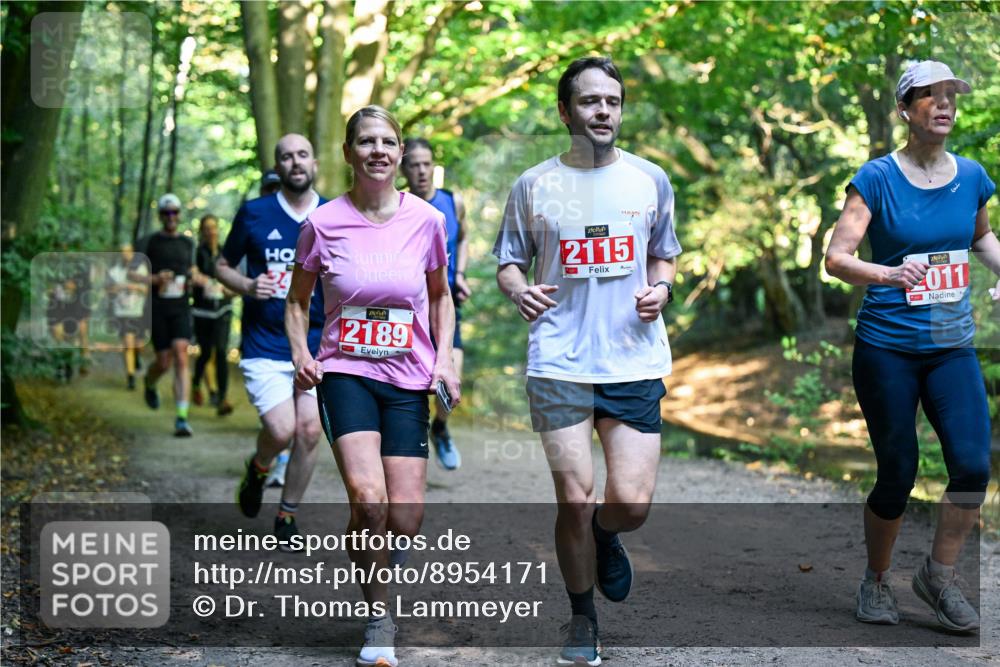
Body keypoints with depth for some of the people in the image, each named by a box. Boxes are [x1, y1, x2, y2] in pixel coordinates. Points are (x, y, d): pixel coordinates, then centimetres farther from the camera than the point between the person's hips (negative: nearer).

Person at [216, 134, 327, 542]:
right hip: (265, 346, -2)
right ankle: (258, 469, 21)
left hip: (318, 345, 2)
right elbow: (223, 266, 11)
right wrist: (247, 286, -9)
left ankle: (287, 517, 17)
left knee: (309, 432, -3)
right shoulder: (254, 214, 1)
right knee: (281, 430, -15)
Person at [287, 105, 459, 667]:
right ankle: (379, 617, 0)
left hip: (408, 380, 2)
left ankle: (378, 572, 31)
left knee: (406, 520, -5)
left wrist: (444, 359, 2)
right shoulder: (324, 224, -4)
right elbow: (298, 300, 11)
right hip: (346, 373, -2)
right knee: (369, 500, -22)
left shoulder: (426, 220, -1)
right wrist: (301, 354, -6)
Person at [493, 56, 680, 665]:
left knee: (631, 504, -6)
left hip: (635, 362, 1)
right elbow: (510, 261, 12)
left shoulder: (651, 180, 8)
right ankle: (583, 618, 22)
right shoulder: (535, 185, 5)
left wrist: (661, 288, -3)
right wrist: (520, 291, -11)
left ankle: (606, 536, 32)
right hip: (560, 363, -1)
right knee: (575, 500, 0)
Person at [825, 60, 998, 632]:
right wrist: (890, 274, -31)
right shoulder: (878, 178, -8)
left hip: (953, 348, 4)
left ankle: (940, 575, 13)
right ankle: (877, 581, 26)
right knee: (898, 474, 2)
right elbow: (836, 258, -14)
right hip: (887, 347, -3)